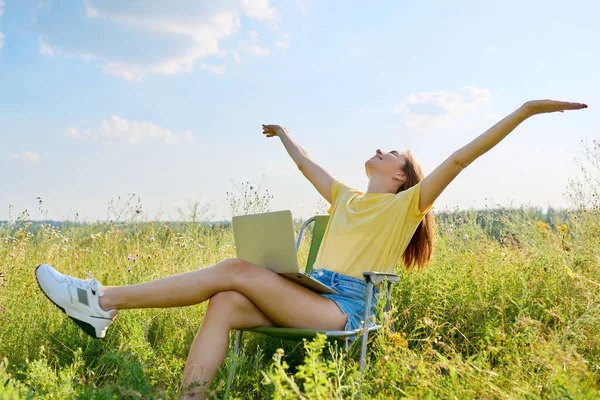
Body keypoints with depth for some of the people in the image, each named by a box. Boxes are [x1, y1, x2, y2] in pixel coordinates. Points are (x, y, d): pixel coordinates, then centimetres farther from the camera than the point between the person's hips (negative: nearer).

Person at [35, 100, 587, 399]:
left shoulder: (405, 205, 5)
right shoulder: (347, 199, 25)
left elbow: (461, 157, -4)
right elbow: (309, 167, 41)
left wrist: (526, 110, -12)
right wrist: (284, 135, 57)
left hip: (340, 309, -7)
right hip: (308, 298, 7)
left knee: (234, 271, -22)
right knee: (224, 305, -21)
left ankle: (102, 300, -22)